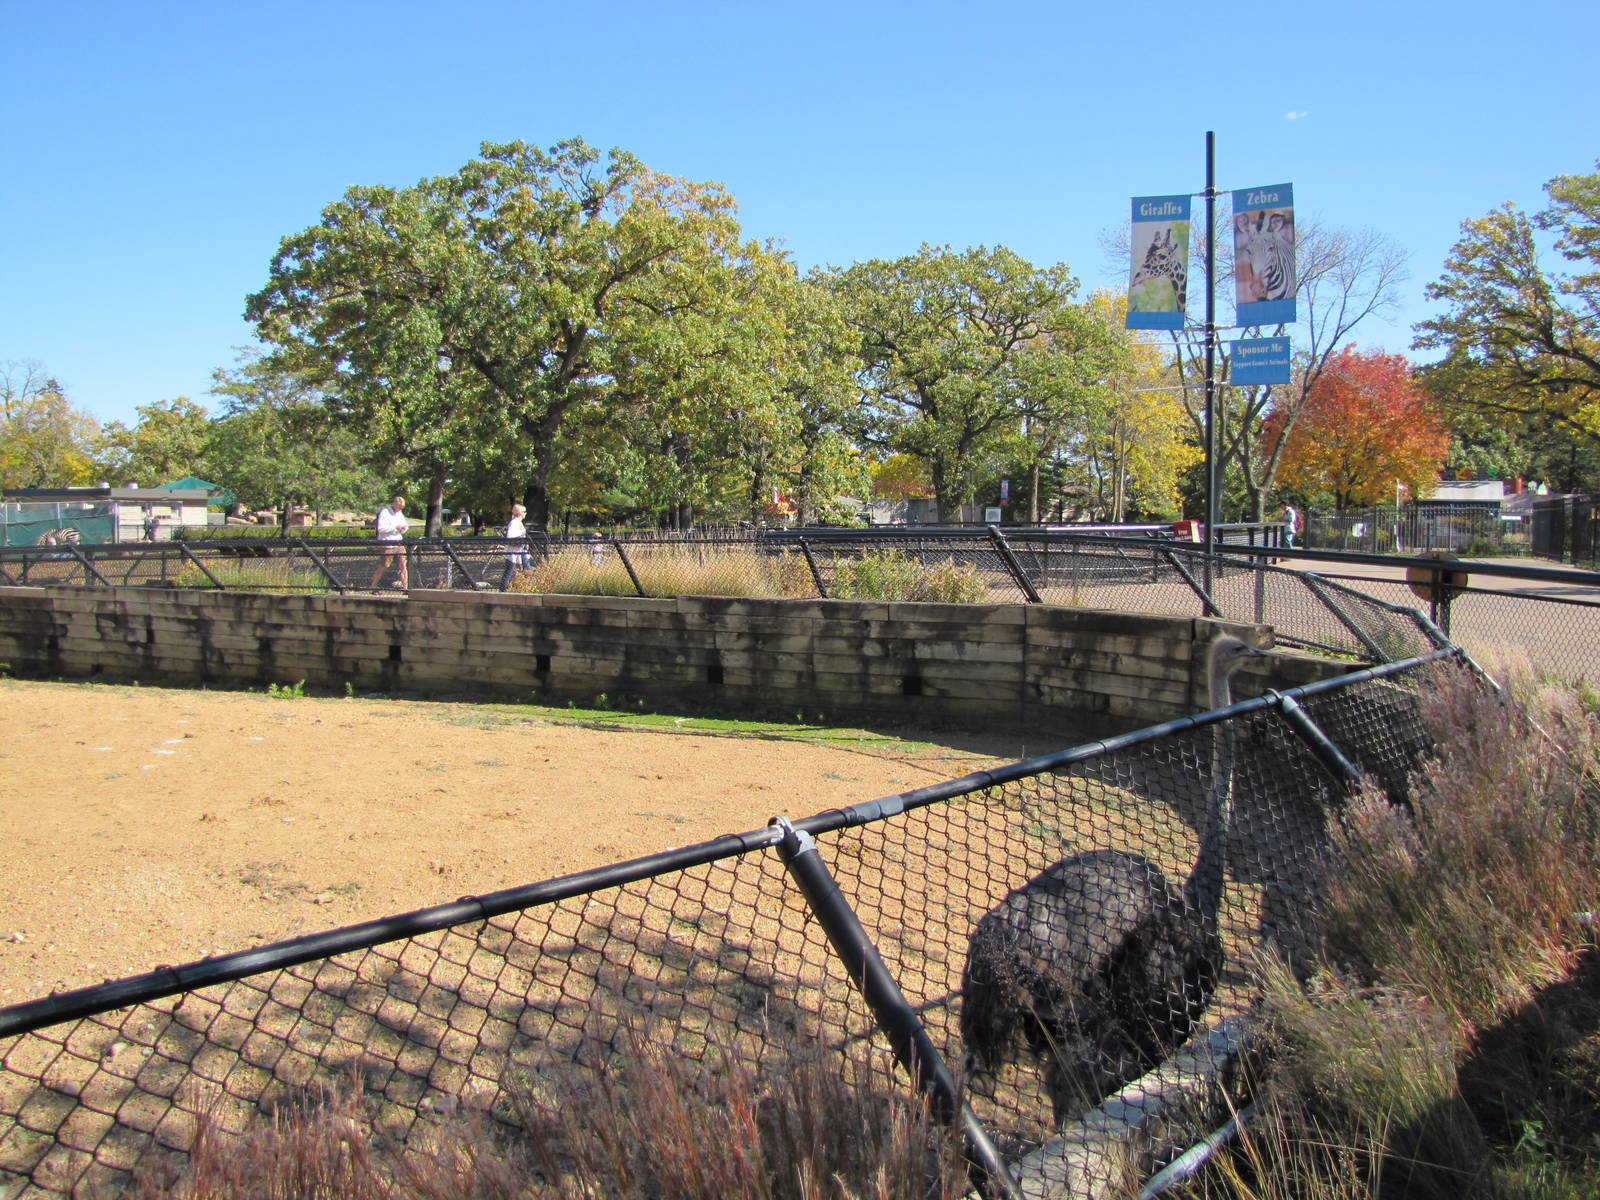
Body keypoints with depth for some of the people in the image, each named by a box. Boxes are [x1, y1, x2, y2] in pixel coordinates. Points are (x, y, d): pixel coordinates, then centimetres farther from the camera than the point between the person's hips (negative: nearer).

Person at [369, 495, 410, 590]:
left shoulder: (400, 513, 17)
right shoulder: (385, 512, -7)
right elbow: (381, 528, -18)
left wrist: (405, 527, -1)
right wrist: (395, 527, -21)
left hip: (399, 544, 7)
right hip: (387, 544, -7)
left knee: (403, 565, -1)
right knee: (382, 567, -2)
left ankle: (405, 587, 1)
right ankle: (373, 587, 8)